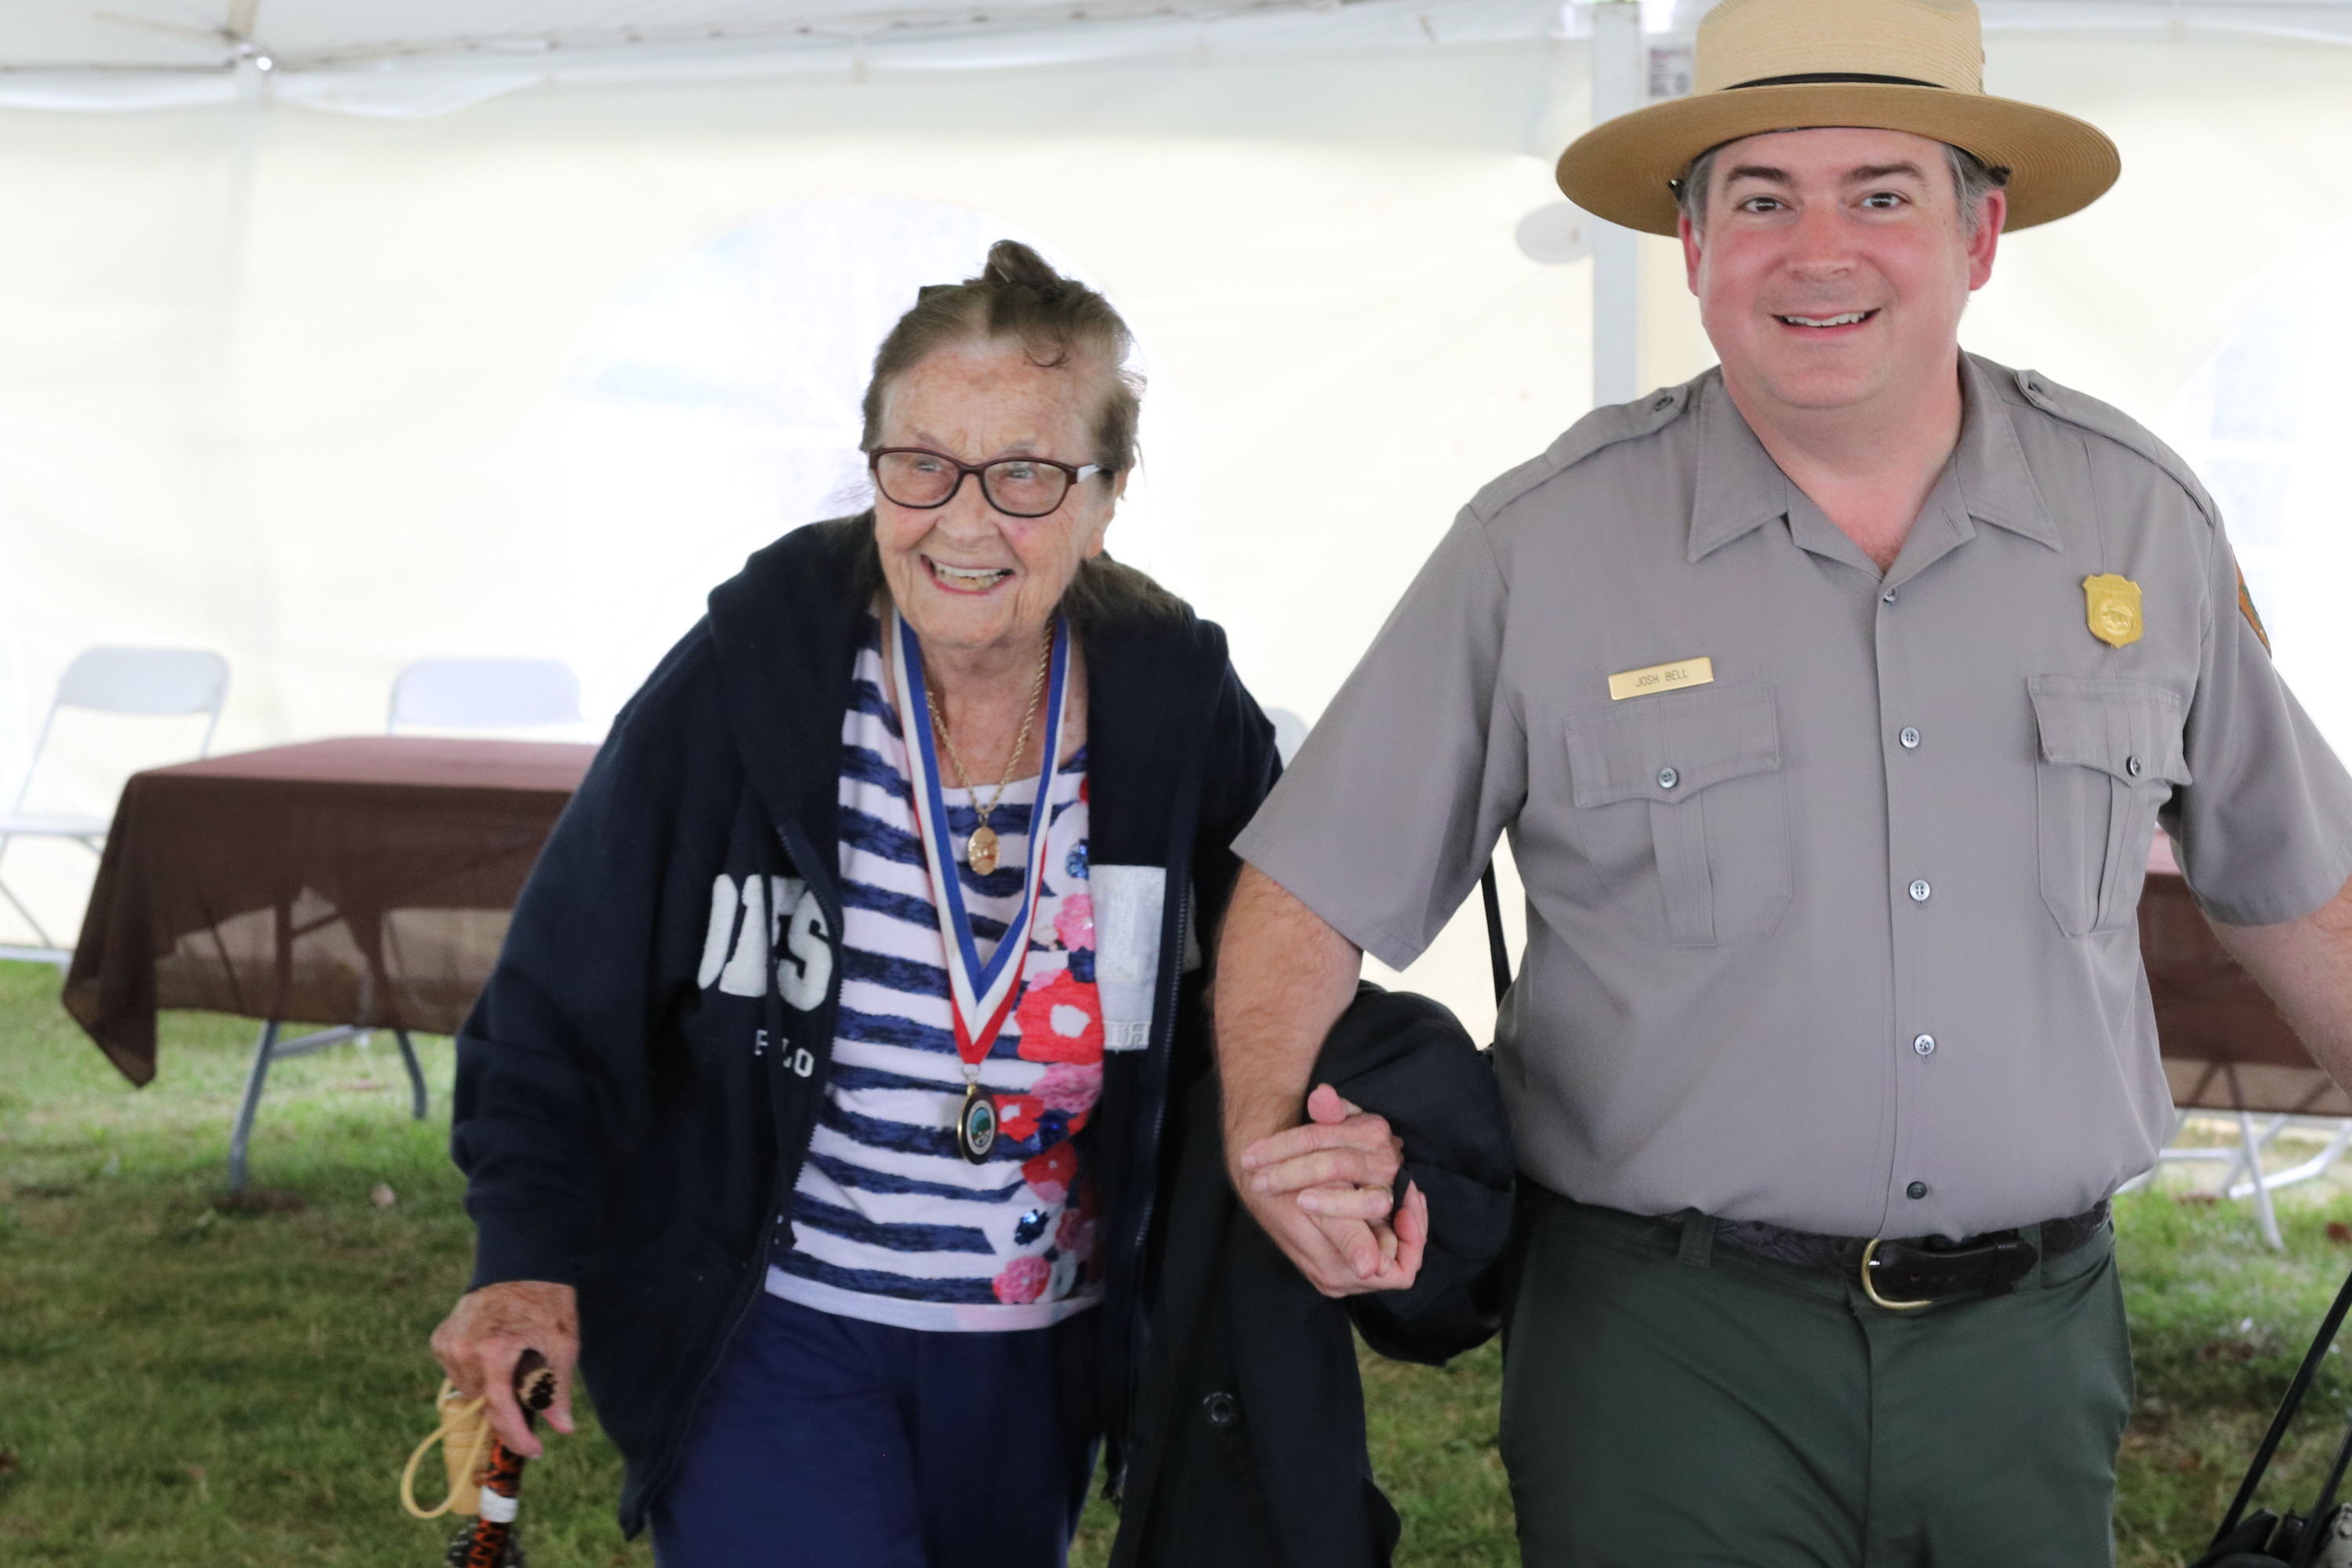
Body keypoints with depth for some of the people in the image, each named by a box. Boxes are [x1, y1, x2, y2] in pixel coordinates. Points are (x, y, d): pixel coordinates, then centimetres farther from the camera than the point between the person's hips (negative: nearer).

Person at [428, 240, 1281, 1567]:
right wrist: (528, 1258, -17)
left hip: (1038, 1359, 3)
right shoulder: (748, 681, -14)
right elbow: (558, 1001, -7)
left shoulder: (1184, 713, -7)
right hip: (769, 1342, -3)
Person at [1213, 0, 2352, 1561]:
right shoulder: (1542, 548, -6)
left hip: (2034, 1334, 3)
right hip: (1673, 1352, -3)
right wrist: (1264, 1129, -18)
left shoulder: (2139, 515, 2)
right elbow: (1313, 890, -3)